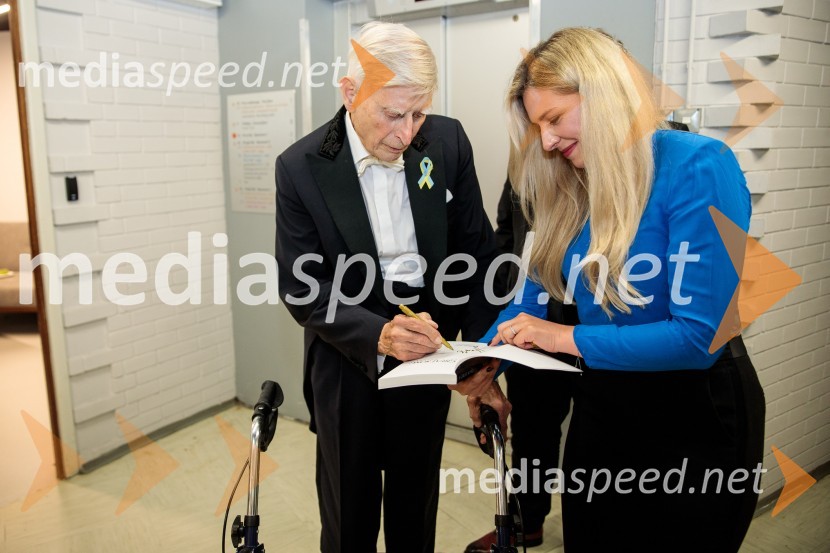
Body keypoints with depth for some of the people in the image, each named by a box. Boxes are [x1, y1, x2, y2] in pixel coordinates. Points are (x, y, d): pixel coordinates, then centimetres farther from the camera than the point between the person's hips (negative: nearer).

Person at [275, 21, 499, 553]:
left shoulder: (448, 141, -7)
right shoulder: (302, 168, -13)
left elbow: (477, 249, -1)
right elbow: (301, 287, -13)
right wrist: (377, 334, -29)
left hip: (429, 350, 2)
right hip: (348, 363, -1)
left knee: (416, 509, 19)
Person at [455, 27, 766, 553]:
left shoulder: (699, 166, -20)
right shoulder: (575, 189, 1)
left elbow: (701, 336, -25)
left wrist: (570, 338, -18)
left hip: (693, 419, -6)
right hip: (601, 408, 6)